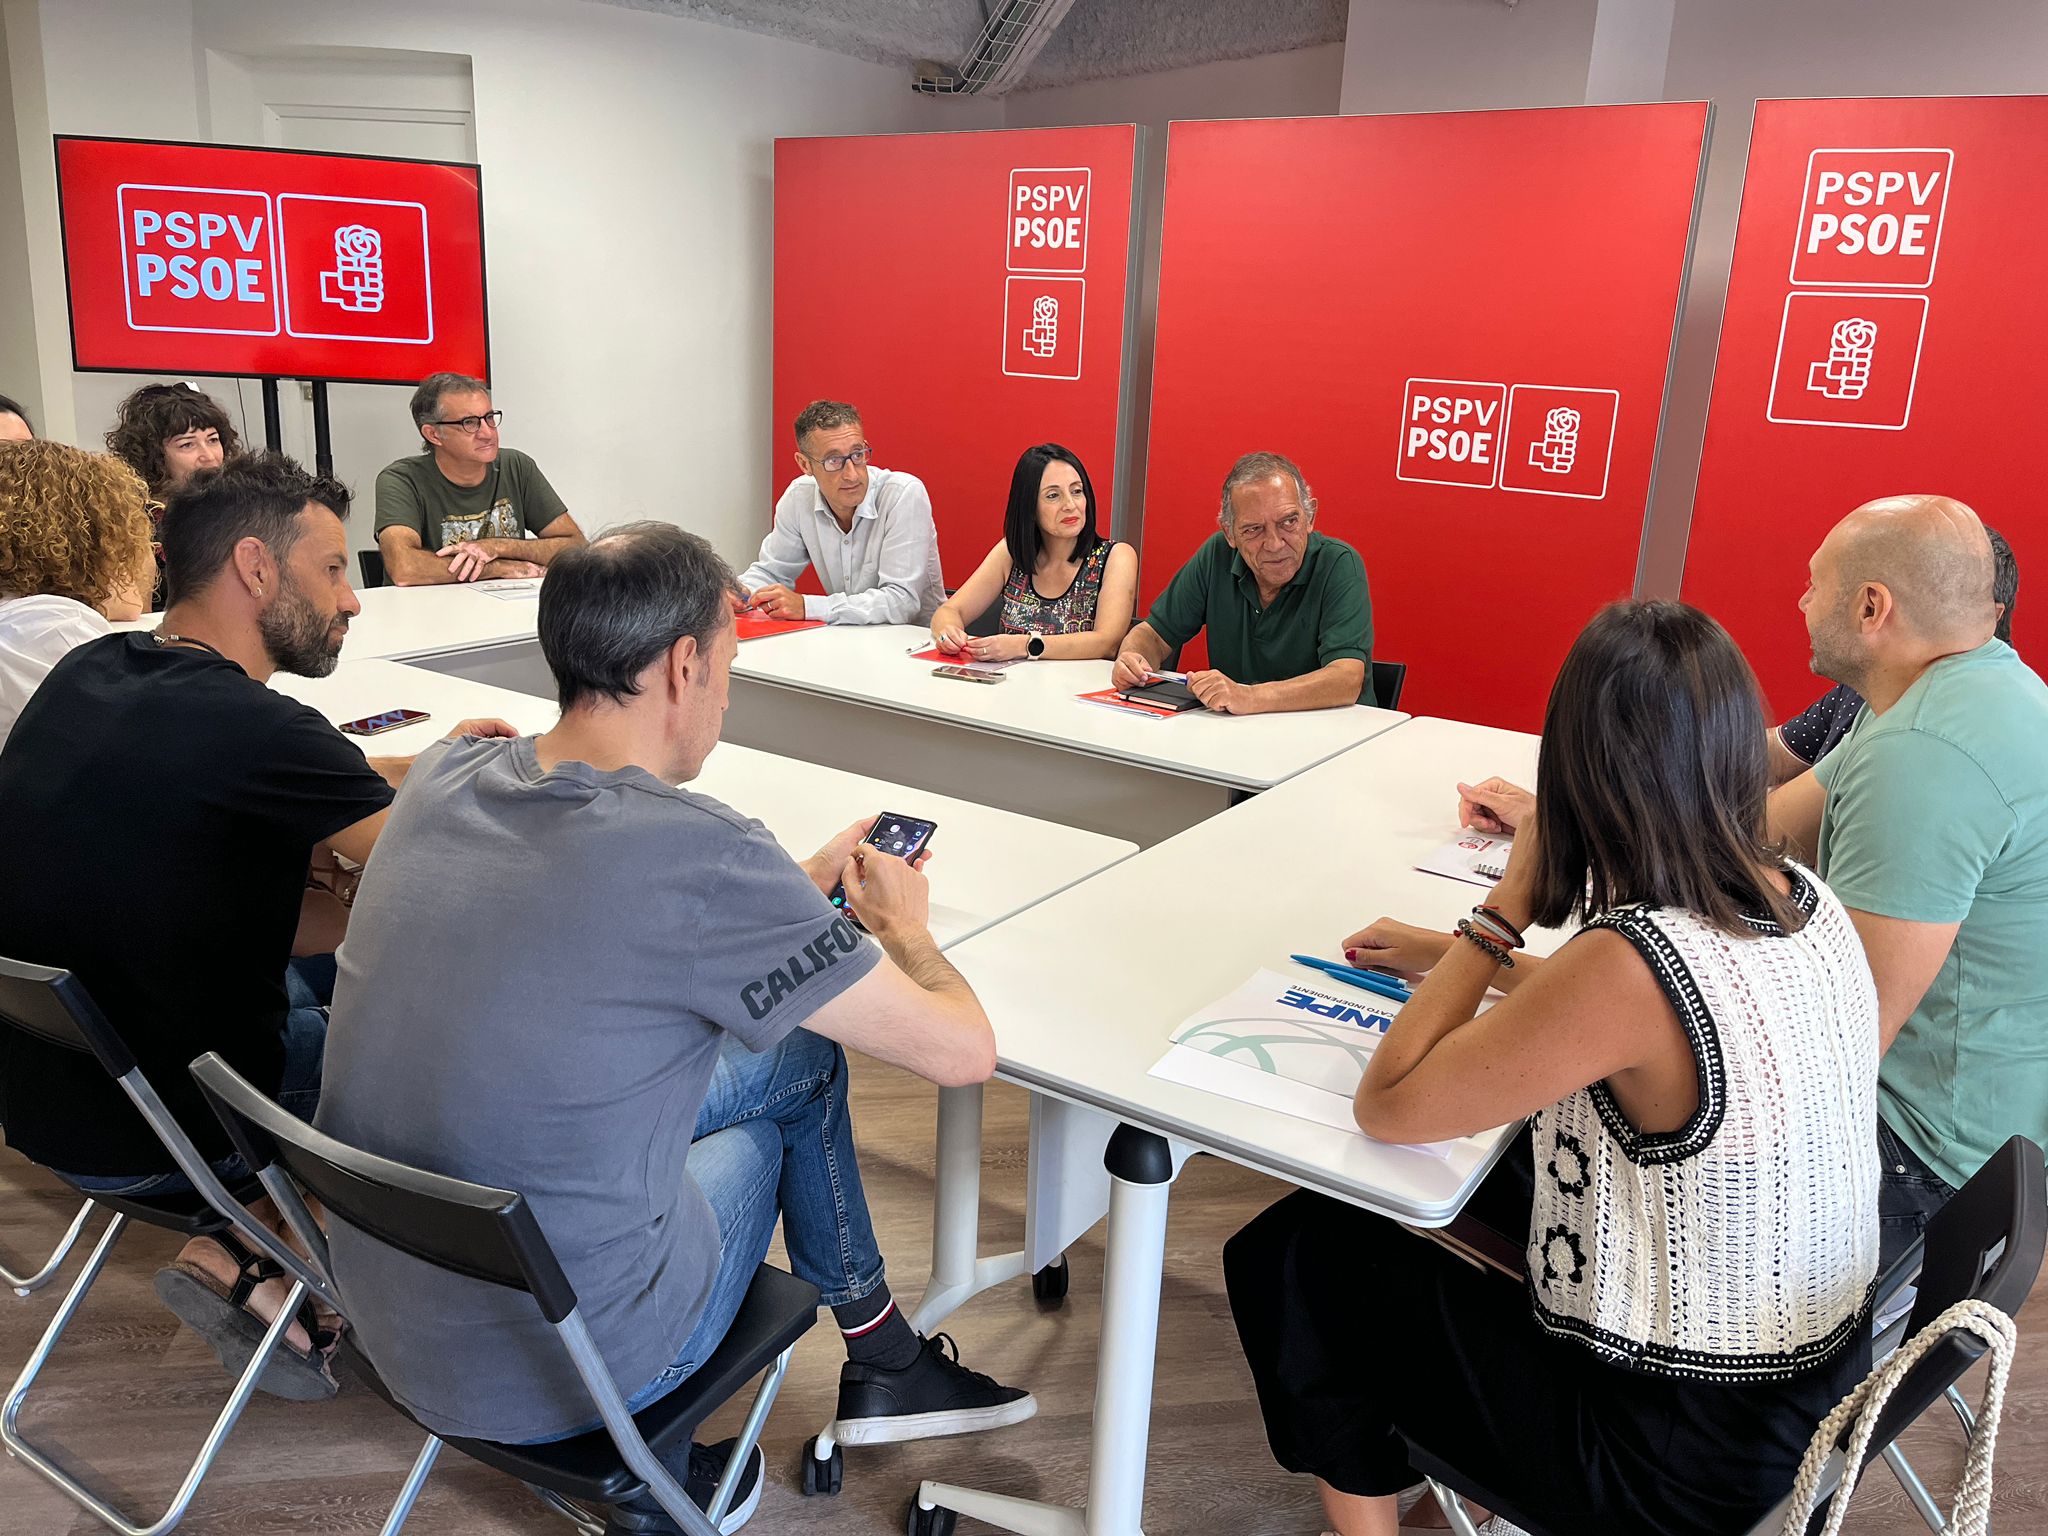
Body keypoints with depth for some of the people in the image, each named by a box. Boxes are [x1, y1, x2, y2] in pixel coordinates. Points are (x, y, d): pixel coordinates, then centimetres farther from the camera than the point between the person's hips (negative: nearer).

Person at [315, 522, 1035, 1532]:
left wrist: (807, 883, 16)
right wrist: (899, 923, 4)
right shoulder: (702, 858, -26)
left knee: (801, 1052, 20)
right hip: (554, 1377, -6)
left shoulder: (441, 779, -6)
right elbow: (964, 1050, -16)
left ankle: (882, 1364, 37)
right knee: (802, 1060, 20)